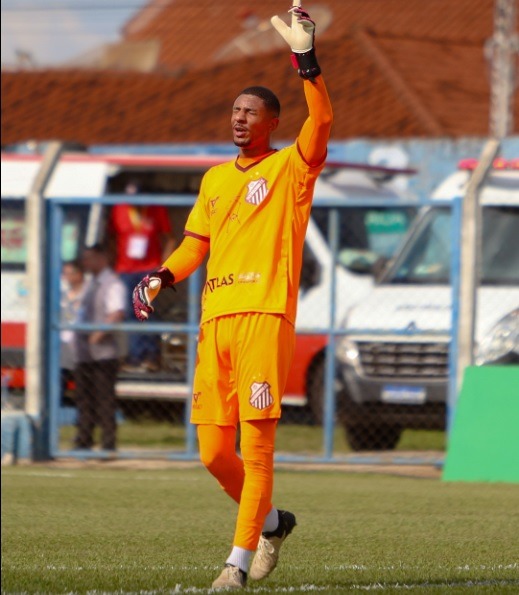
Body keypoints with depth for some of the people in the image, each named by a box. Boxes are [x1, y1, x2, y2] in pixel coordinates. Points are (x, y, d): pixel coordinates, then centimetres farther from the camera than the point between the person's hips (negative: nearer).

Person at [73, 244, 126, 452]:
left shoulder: (112, 284, -11)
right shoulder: (91, 284, 18)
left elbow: (117, 313, -24)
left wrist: (99, 333, -26)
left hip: (103, 353, -9)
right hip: (85, 353, 9)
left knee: (104, 401, -6)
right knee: (84, 398, 12)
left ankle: (108, 444, -4)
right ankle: (83, 441, 17)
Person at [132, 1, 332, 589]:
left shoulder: (290, 169, 3)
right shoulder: (215, 178, 21)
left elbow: (321, 122, -16)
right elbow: (196, 243, 25)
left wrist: (305, 56, -25)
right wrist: (162, 277, 6)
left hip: (265, 316, -6)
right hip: (214, 320, 6)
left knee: (256, 445, -10)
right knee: (213, 451, 6)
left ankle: (239, 560, -9)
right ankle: (270, 522, 28)